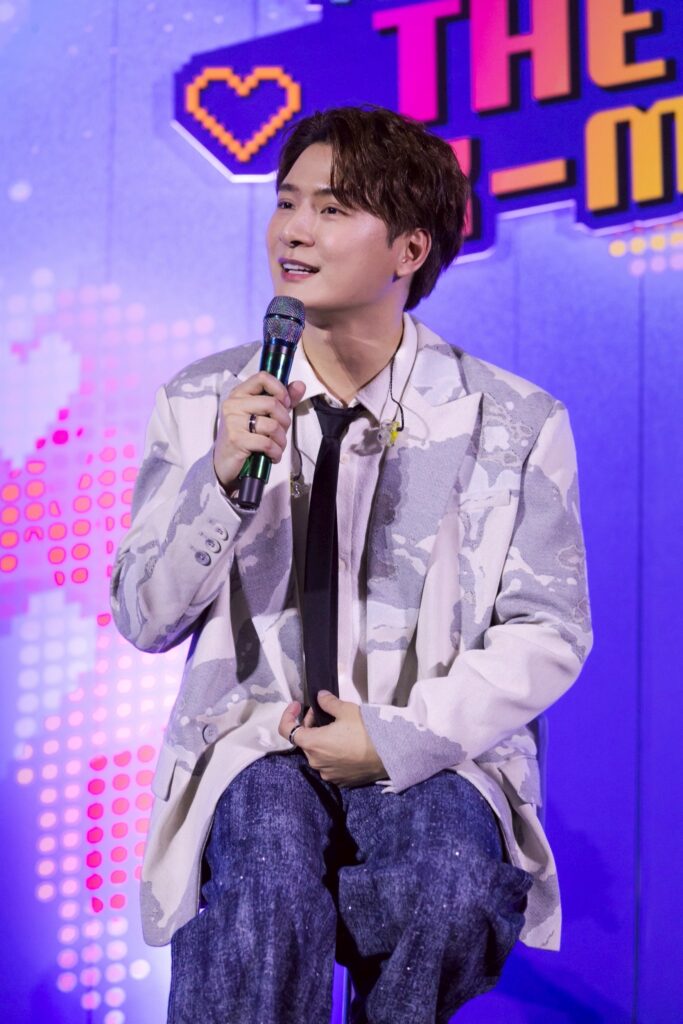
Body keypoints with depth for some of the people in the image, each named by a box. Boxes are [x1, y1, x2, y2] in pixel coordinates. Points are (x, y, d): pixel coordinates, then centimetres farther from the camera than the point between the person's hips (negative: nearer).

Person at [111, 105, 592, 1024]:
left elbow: (550, 633, 0)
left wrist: (400, 735, -13)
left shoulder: (514, 422, 0)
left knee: (453, 892, -32)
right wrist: (221, 478, -15)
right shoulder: (203, 404, 5)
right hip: (259, 736, 0)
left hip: (429, 749, 0)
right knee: (272, 887, -33)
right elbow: (145, 620, 3)